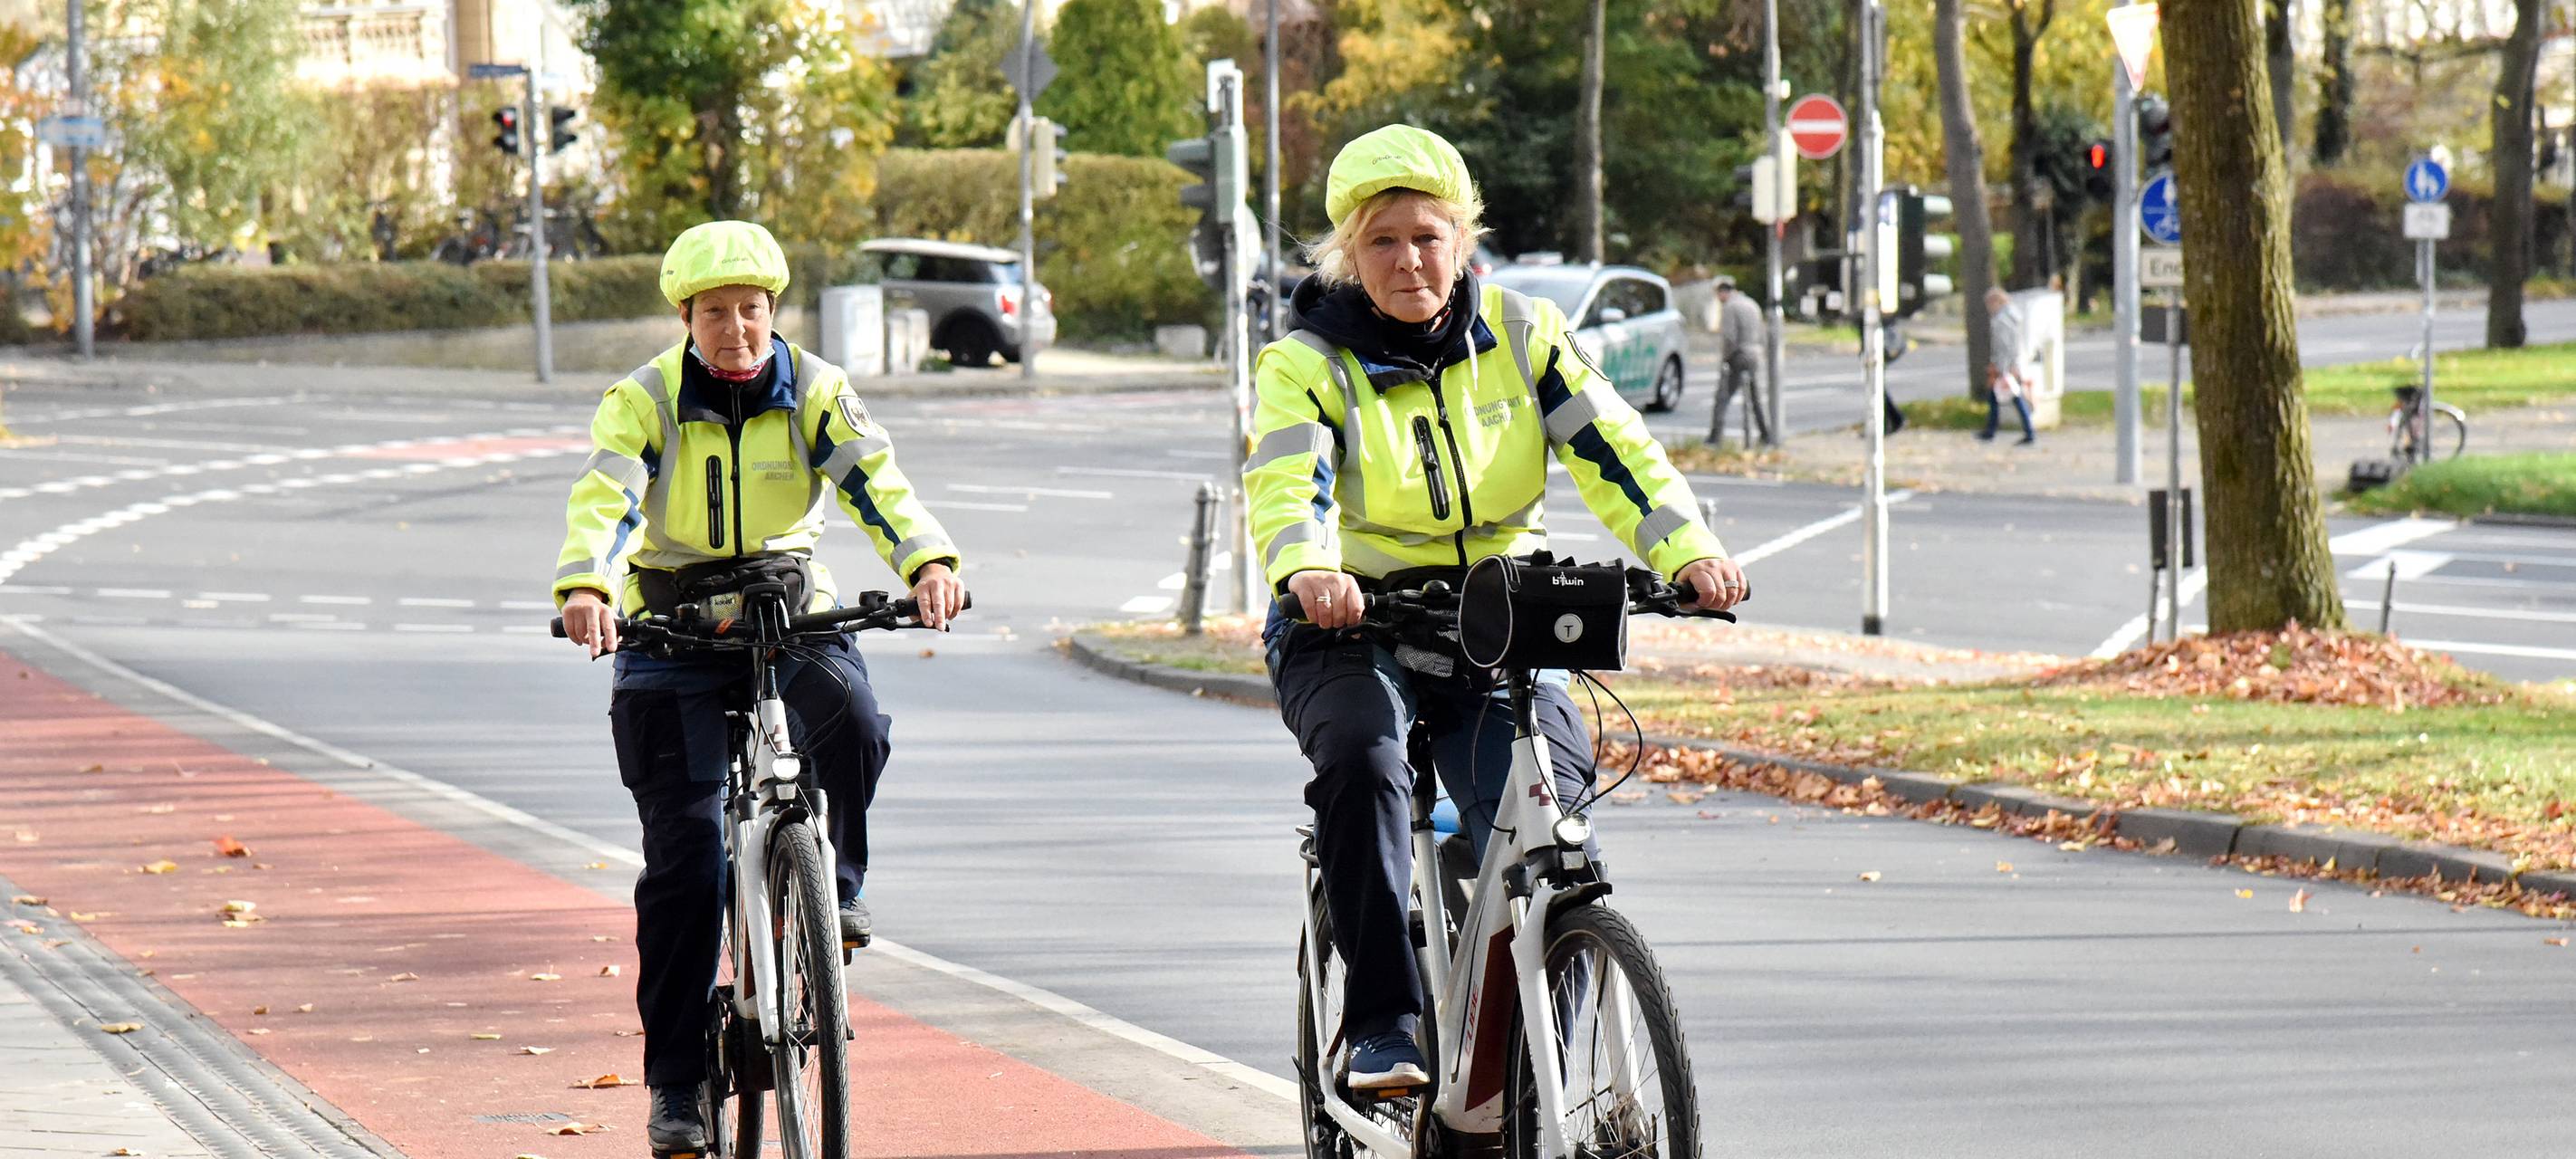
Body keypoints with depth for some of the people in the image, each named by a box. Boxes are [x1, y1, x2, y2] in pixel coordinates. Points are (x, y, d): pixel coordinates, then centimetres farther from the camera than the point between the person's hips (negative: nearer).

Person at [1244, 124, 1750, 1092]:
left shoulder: (1521, 336, 4)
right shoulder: (1308, 364, -4)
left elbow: (1612, 449, -7)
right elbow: (1286, 484, -22)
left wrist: (1688, 549, -26)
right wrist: (1308, 570, -46)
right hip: (1353, 624, -2)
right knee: (1360, 757, -35)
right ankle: (1382, 1023, -28)